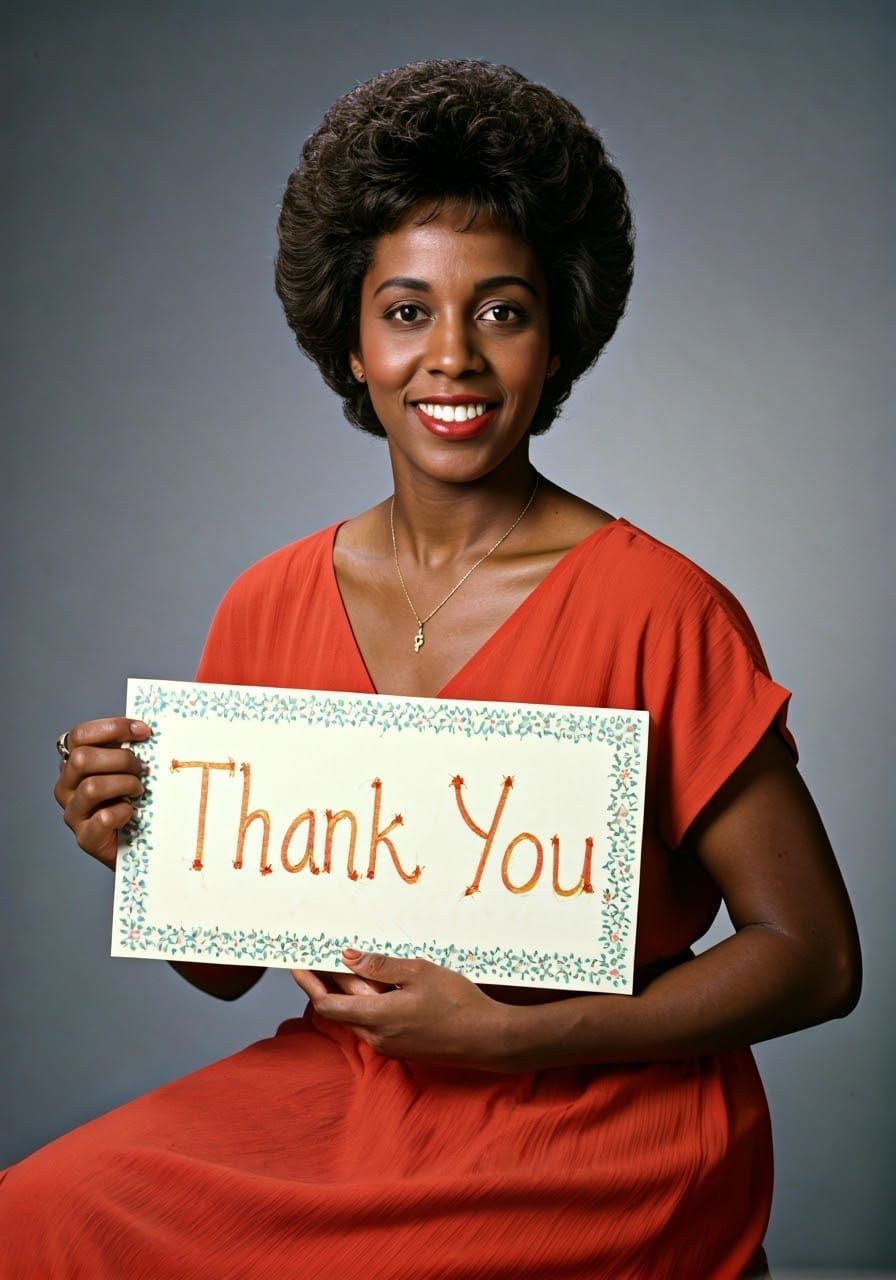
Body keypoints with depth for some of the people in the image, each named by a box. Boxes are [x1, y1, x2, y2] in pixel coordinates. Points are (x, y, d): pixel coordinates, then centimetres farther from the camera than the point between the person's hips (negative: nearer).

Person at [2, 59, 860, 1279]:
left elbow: (815, 958, -8)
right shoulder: (268, 607, 3)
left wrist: (505, 1032, -17)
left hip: (597, 1143, -4)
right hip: (337, 1091, 5)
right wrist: (138, 847, -9)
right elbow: (228, 960, 12)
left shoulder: (661, 609, -12)